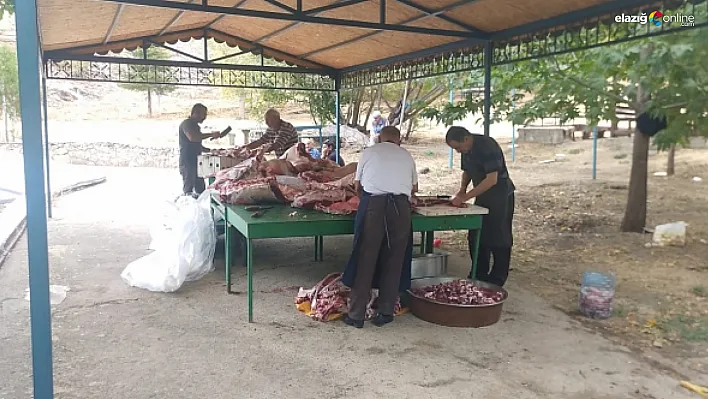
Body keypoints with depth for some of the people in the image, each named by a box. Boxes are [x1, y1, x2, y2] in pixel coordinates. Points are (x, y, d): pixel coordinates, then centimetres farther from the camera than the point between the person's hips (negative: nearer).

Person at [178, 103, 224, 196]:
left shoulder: (195, 125, 22)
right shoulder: (186, 123, -7)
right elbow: (192, 138, -27)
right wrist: (211, 135, -22)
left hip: (196, 162, 9)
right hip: (187, 162, -9)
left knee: (201, 189, 6)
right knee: (188, 190, -9)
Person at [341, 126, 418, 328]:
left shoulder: (369, 152, 16)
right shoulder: (406, 155, 21)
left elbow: (358, 185, 21)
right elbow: (414, 188, 28)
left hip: (373, 203, -1)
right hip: (401, 207, 2)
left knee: (365, 259, 4)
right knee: (393, 261, 11)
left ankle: (356, 314, 7)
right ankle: (385, 313, 17)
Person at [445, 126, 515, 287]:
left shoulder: (487, 146, -24)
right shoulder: (467, 149, 3)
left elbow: (492, 179, -29)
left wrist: (465, 197, -28)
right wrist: (462, 189, -2)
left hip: (500, 197, -9)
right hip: (482, 197, 9)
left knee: (498, 239, -2)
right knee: (475, 237, 9)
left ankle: (497, 280, 8)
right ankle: (479, 275, 21)